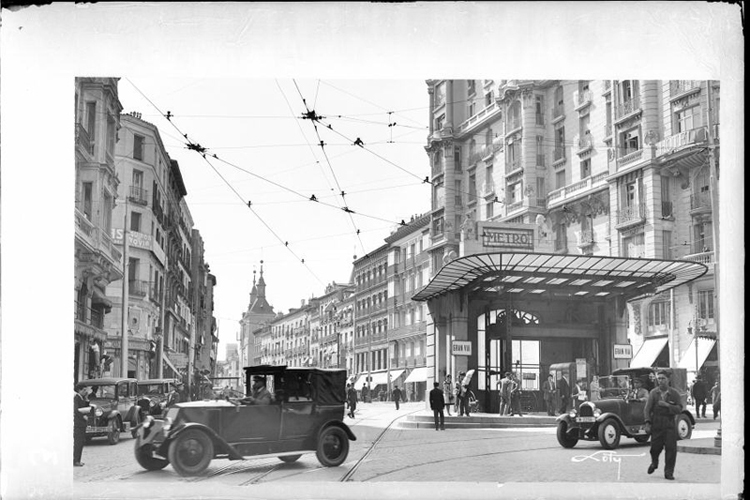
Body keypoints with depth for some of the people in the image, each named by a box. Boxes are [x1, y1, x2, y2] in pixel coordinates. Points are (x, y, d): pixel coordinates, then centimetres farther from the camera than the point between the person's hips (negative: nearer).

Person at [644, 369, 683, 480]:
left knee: (671, 448, -6)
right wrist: (648, 423, -12)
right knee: (655, 447, 5)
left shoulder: (674, 393, 2)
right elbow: (647, 409, -3)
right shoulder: (653, 392, 1)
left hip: (670, 424, 0)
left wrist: (667, 405, -17)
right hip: (656, 424, 0)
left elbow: (679, 409, -3)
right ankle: (654, 463, 37)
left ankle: (668, 472, 4)